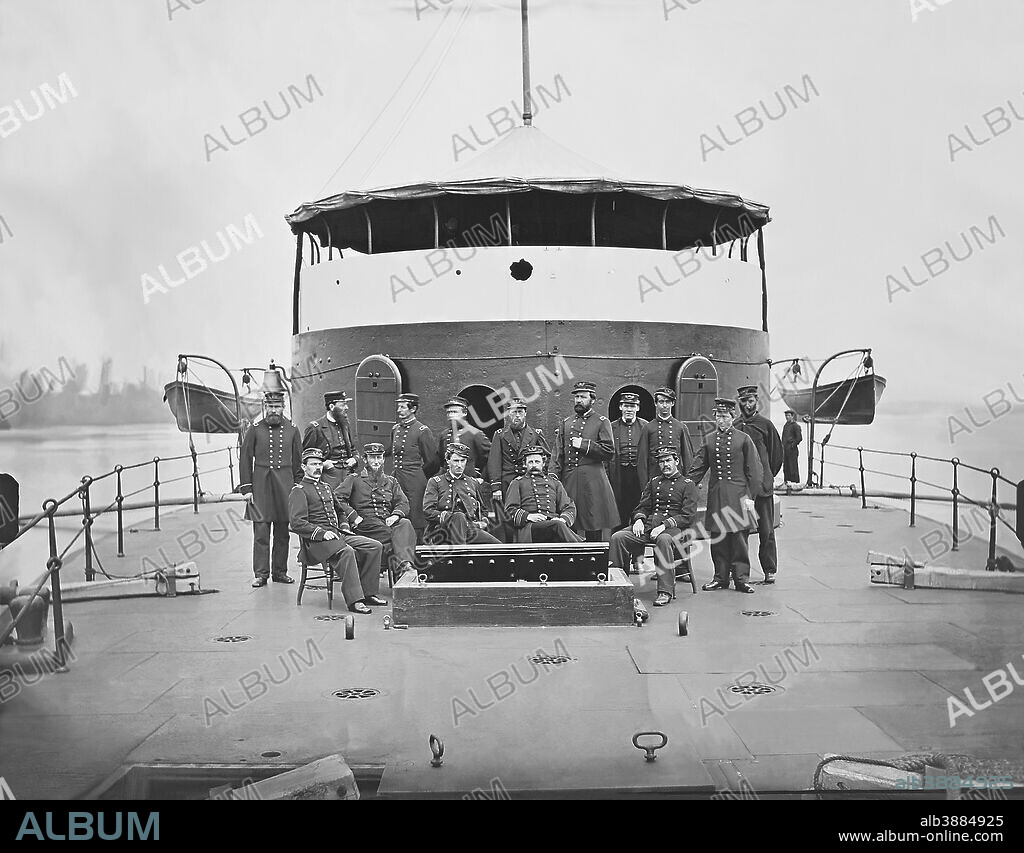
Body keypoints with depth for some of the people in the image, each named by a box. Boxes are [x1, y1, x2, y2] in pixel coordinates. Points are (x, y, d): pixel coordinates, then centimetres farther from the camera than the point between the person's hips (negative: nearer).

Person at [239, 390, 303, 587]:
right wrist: (246, 488, -4)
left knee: (283, 531, 7)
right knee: (261, 531, -4)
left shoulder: (292, 430, 7)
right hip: (261, 487, -2)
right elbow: (245, 459, 1)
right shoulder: (255, 429, 2)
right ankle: (260, 574, 2)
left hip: (285, 486, 2)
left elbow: (298, 461, 11)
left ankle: (280, 571, 17)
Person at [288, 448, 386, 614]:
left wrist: (344, 526, 15)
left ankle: (368, 593, -5)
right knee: (346, 552, -36)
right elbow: (296, 523, -12)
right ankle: (354, 600, -35)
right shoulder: (299, 491, -1)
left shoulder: (326, 488, 25)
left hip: (338, 533, 8)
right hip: (316, 541, -8)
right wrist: (321, 532, -20)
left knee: (375, 546, -10)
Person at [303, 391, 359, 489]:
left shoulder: (345, 426, 16)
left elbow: (353, 450, 26)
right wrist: (322, 463, -15)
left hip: (348, 477, 5)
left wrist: (354, 459, 5)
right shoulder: (315, 428, -4)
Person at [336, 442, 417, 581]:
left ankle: (404, 565, -53)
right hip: (366, 524, -3)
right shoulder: (355, 480, 15)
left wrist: (395, 515, -7)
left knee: (405, 524, -34)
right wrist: (353, 517, -10)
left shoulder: (391, 481, 27)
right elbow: (337, 498, 2)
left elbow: (403, 503, 17)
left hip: (388, 522, 3)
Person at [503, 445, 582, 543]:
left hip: (554, 521, 3)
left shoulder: (554, 482, 29)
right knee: (557, 525, -36)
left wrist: (563, 519, -4)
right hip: (529, 526, -3)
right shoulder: (517, 483, 21)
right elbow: (511, 509, 9)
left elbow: (569, 507, 20)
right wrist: (528, 516, -11)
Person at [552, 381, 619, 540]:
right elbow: (558, 457, 13)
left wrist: (584, 444, -10)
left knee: (596, 532, -2)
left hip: (593, 482, -4)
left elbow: (609, 451, -5)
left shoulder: (602, 422, 4)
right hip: (568, 482, 4)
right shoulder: (565, 424, 16)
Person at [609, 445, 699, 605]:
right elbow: (642, 506, 21)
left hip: (673, 527, -5)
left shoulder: (687, 484, 6)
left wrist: (665, 525, -17)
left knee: (664, 539, -41)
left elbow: (688, 516, -4)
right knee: (617, 537, -20)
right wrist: (639, 519, -4)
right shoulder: (653, 482, 23)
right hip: (648, 524, 5)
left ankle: (665, 591, -38)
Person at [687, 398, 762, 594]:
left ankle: (741, 578, 6)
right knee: (718, 539, 5)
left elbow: (753, 470, 1)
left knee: (739, 538, -1)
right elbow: (697, 468, 10)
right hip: (716, 497, 3)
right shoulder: (709, 439, 10)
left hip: (738, 496, -3)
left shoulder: (743, 439, 2)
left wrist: (750, 496, -6)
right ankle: (721, 577, 13)